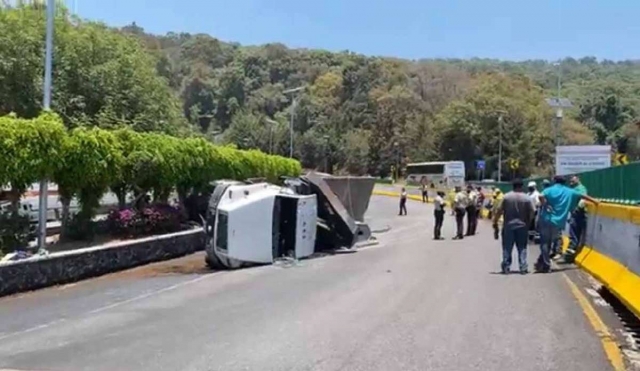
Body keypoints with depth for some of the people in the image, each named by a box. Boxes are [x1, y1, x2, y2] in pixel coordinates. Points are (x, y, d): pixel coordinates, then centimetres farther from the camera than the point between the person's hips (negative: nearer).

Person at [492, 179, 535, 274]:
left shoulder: (506, 197, -4)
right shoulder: (527, 198, -3)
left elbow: (498, 210, -6)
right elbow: (531, 213, -4)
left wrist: (495, 222, 3)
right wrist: (528, 223, 10)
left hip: (508, 226, 0)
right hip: (522, 226, 1)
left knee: (507, 248, 6)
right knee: (522, 248, 8)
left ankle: (506, 268, 5)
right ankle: (523, 268, 5)